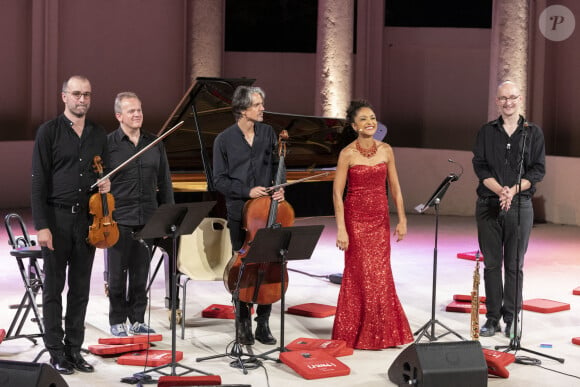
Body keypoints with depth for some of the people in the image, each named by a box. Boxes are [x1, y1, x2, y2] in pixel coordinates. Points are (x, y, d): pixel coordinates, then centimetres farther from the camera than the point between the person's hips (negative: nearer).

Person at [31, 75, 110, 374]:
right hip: (57, 217, -4)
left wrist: (106, 184, 1)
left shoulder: (99, 135, 10)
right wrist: (41, 225, -13)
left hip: (87, 218, 4)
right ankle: (56, 351, 10)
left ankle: (74, 348, 16)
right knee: (54, 287, 3)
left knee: (80, 289, 7)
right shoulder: (49, 131, -4)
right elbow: (38, 181, -7)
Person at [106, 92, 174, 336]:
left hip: (147, 219, 4)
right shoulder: (107, 144, -3)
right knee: (117, 274, 3)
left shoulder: (155, 144, 9)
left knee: (141, 273, 10)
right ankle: (117, 322, 13)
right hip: (118, 219, -3)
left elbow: (164, 184, 13)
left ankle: (138, 320, 19)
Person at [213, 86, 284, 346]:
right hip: (239, 214, -2)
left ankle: (263, 324, 13)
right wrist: (247, 191, -15)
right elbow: (220, 180, -2)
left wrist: (279, 188, -6)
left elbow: (276, 166, 13)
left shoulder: (268, 133, 6)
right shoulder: (224, 140, -3)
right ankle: (243, 325, 16)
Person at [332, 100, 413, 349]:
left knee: (381, 276, 7)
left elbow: (395, 187, 8)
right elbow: (337, 192, -10)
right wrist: (341, 229, -15)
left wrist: (402, 219, 2)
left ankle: (382, 332, 19)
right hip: (356, 219, -4)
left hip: (380, 220, 4)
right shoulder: (348, 154, -9)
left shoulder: (386, 150, 4)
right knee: (361, 275, 0)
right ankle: (358, 334, 13)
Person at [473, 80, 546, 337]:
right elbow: (480, 166, 0)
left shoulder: (533, 132, 5)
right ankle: (492, 317, 10)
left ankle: (511, 318, 8)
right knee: (491, 263, 4)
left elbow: (538, 170, -1)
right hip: (488, 204, 1)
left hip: (520, 206, -1)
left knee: (515, 265, 1)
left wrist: (513, 190, -15)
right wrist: (499, 190, -16)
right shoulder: (486, 131, 8)